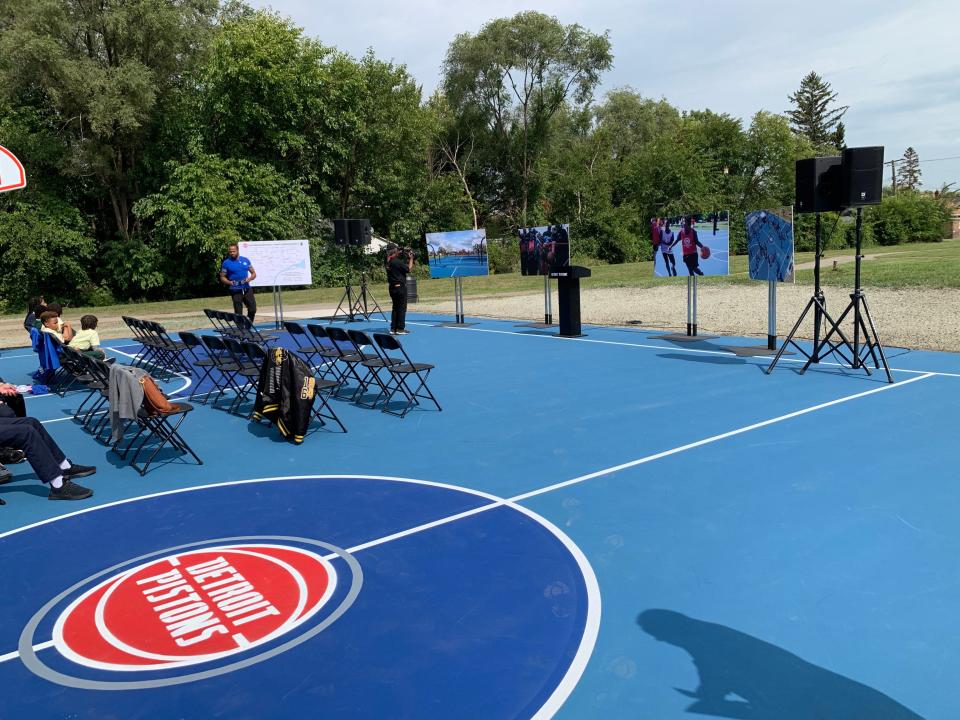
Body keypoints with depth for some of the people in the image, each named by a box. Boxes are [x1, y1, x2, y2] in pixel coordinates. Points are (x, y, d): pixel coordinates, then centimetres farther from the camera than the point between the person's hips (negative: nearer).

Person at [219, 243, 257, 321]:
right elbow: (222, 277, 4)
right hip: (236, 291, -3)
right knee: (238, 312, -1)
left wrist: (250, 278, -8)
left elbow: (253, 273, 13)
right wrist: (229, 282, -15)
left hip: (247, 289, 3)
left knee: (253, 309, -1)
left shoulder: (245, 260, 8)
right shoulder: (226, 263, 0)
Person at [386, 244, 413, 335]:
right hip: (400, 287, -8)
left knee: (395, 307, 13)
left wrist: (406, 258, 10)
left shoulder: (388, 262, 5)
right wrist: (411, 258, -1)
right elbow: (409, 269, -12)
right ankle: (400, 329, 1)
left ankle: (393, 328, 14)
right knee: (402, 308, 0)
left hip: (392, 287, 8)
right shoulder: (397, 262, -18)